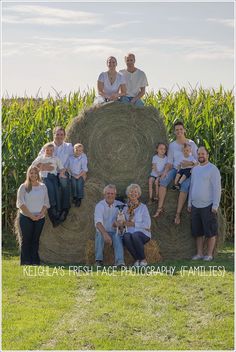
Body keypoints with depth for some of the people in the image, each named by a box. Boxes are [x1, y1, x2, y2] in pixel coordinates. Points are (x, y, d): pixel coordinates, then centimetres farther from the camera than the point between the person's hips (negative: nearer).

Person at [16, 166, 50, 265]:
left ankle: (35, 262, 5)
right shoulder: (23, 187, 0)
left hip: (40, 218, 3)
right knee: (26, 240, -2)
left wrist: (41, 214, -7)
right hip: (26, 218, -3)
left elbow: (46, 202, 8)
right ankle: (25, 262, 0)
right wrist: (30, 215, -12)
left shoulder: (43, 187, 10)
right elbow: (20, 203, -6)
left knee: (35, 240, 3)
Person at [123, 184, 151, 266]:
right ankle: (137, 259, -20)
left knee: (135, 235, -38)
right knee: (126, 236, -34)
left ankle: (143, 260, -19)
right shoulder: (126, 208, 15)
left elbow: (147, 224, -5)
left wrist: (133, 224, -14)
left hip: (142, 233, -2)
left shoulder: (143, 207, 2)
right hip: (129, 233, 3)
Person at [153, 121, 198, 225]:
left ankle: (178, 214, -32)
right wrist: (165, 171, -11)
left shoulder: (191, 144, 0)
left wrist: (190, 163, -19)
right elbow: (169, 162, 7)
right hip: (175, 169, 3)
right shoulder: (172, 145, 8)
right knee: (163, 180, -26)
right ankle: (160, 208, -23)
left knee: (185, 186, -33)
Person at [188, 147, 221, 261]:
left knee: (210, 232, -1)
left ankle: (209, 254, 4)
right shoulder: (195, 169, 14)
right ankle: (199, 253, 15)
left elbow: (217, 188, -10)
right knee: (198, 232, 9)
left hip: (208, 206, -7)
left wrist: (215, 205, -15)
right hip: (195, 205, 7)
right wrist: (189, 202, 15)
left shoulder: (212, 169, -6)